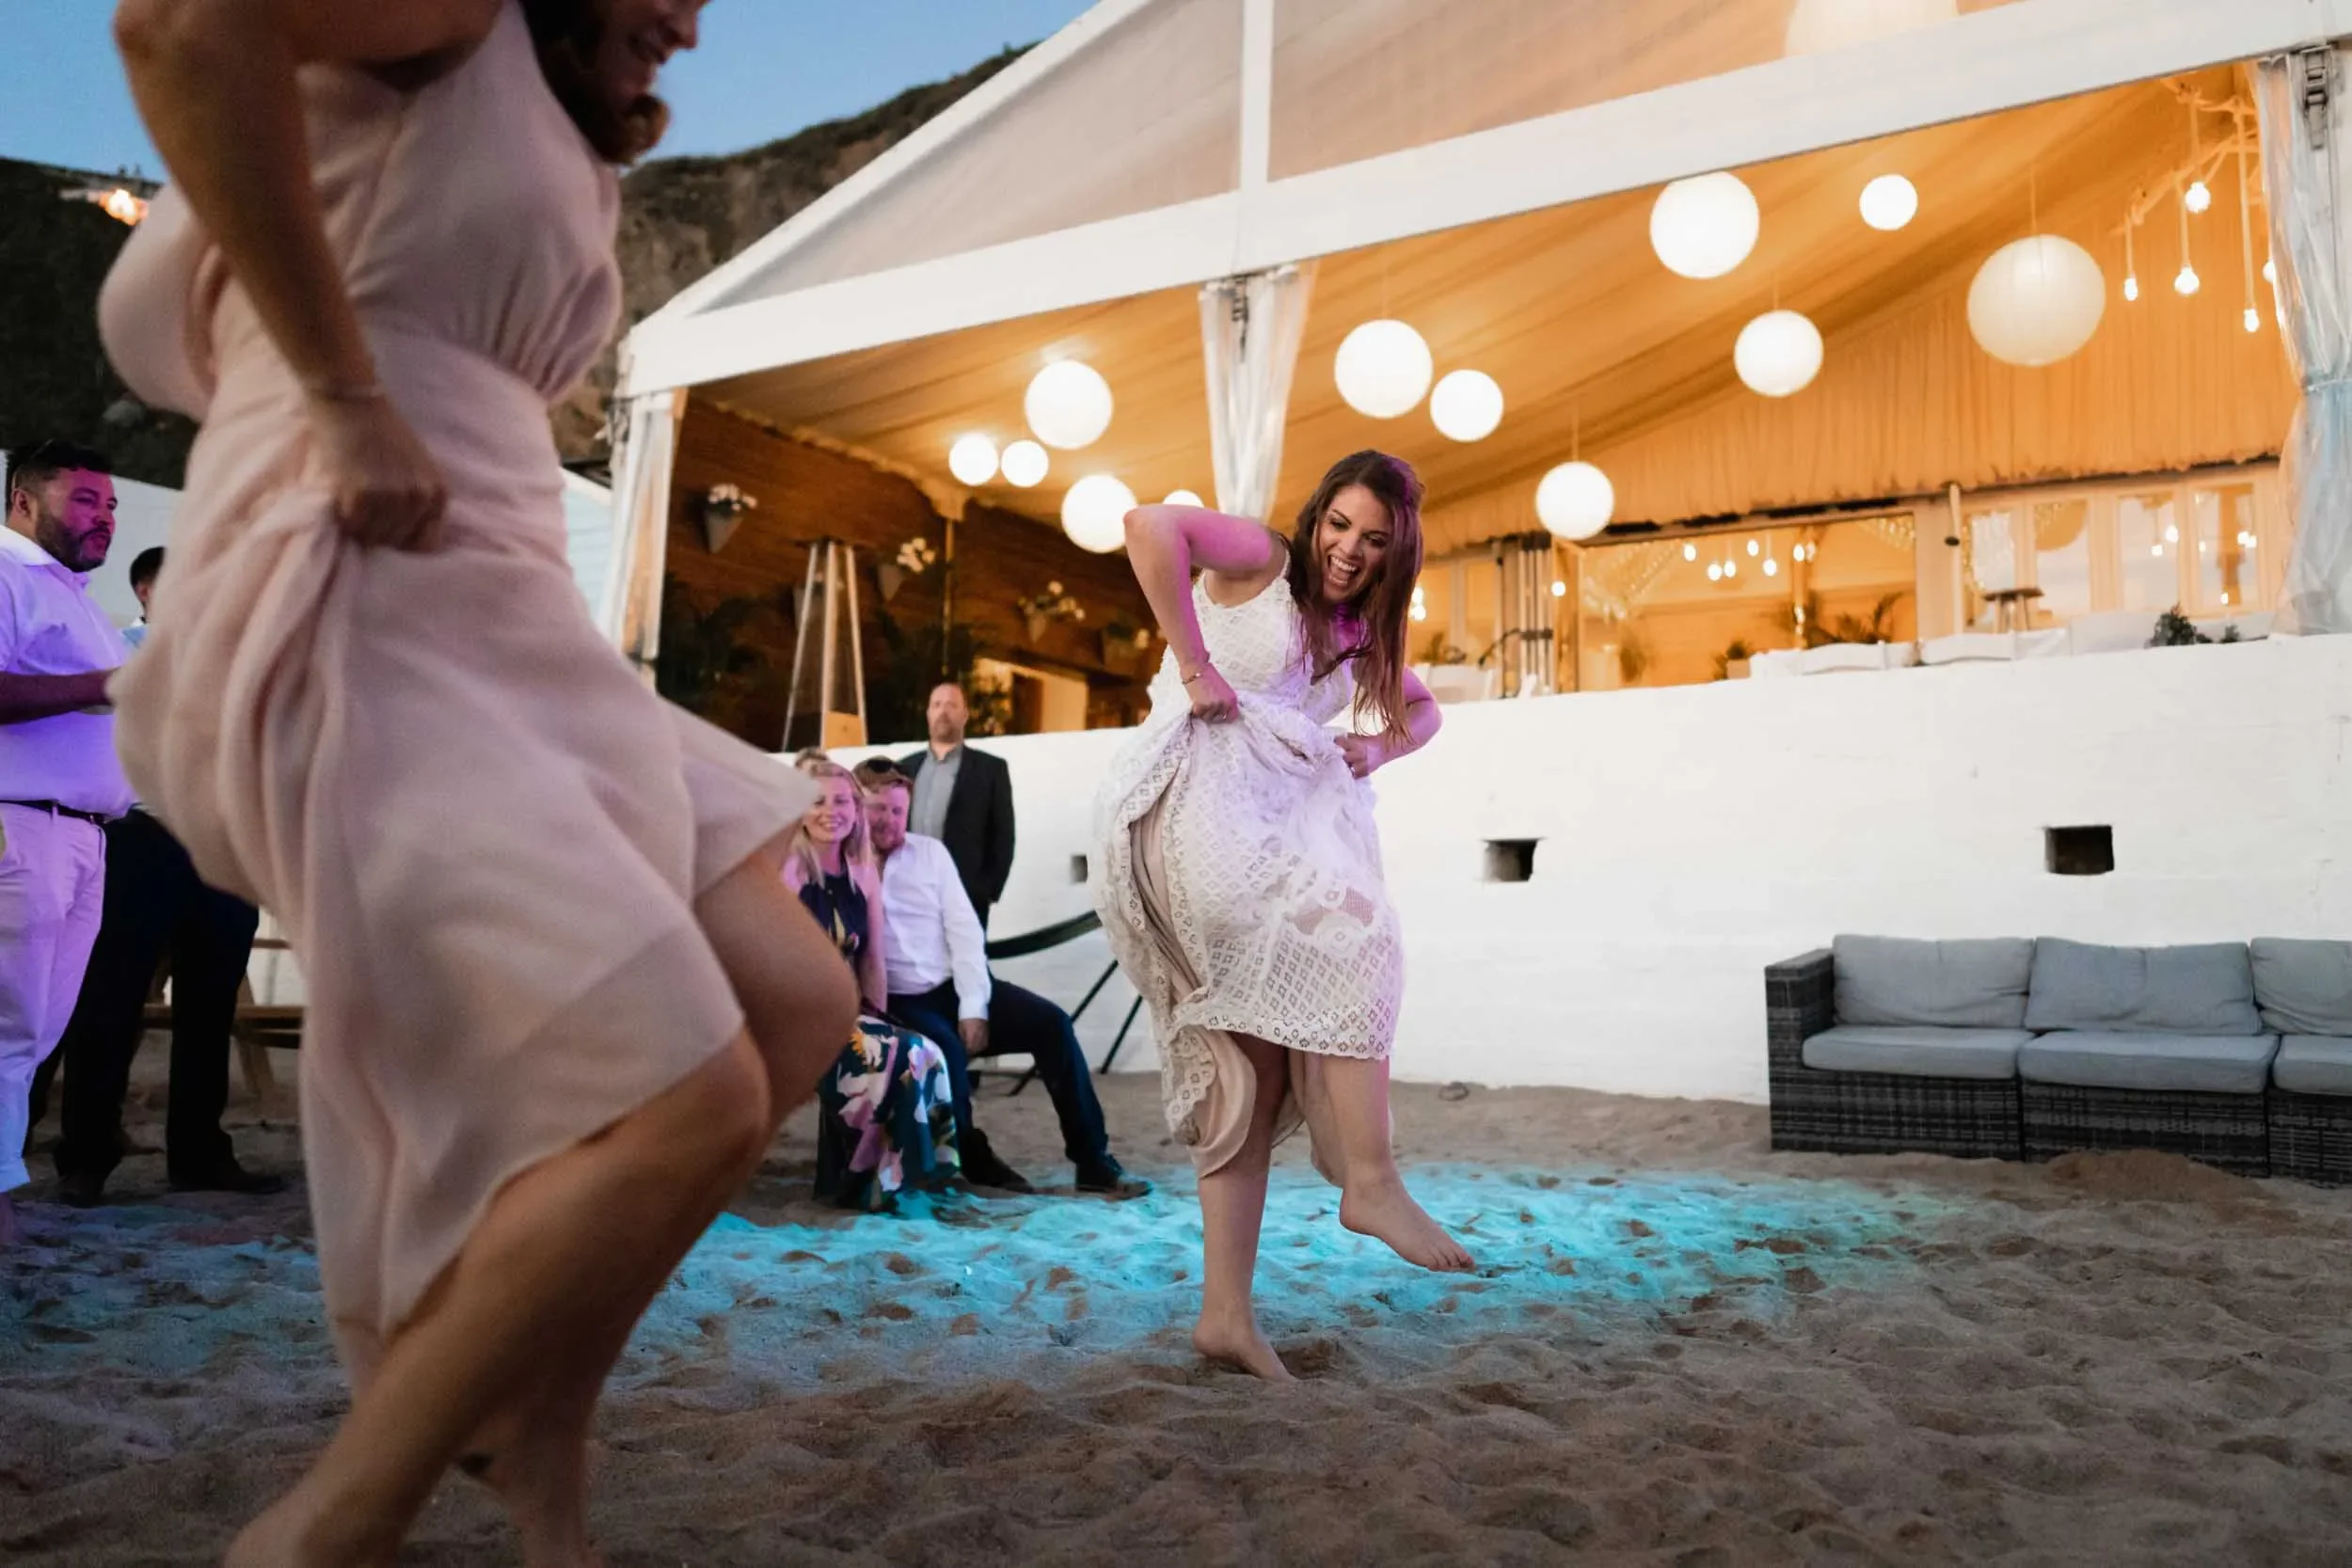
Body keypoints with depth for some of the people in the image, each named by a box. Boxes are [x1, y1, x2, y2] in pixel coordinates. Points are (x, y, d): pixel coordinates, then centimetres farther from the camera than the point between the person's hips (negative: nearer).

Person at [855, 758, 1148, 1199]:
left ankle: (1093, 1162, -7)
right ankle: (972, 1158, -5)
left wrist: (973, 1007, -7)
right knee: (947, 1049, -34)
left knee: (1051, 1022, -13)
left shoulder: (930, 850, 8)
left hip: (954, 987, 4)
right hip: (900, 1002, -4)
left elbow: (963, 929, 2)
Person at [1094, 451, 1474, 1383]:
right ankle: (1370, 1180, -16)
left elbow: (1421, 712, 35)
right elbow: (1150, 527, -16)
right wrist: (1193, 666, -17)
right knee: (1353, 935, -23)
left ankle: (1226, 1312, 3)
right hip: (1193, 803, -8)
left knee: (1250, 1072, 1)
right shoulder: (1260, 560, 1)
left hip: (1271, 824, 8)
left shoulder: (1359, 632, 22)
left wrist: (1375, 749, 12)